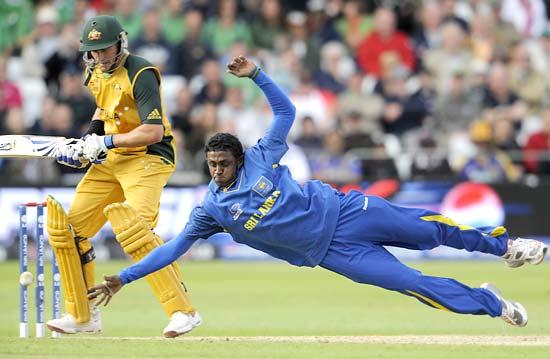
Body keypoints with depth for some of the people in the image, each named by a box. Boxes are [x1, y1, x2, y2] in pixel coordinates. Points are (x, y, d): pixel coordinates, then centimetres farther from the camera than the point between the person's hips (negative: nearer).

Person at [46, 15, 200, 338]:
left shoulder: (140, 75, -19)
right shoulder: (96, 74, 8)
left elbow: (153, 131, -26)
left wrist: (105, 142, -22)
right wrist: (89, 137, 12)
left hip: (148, 158, -9)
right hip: (111, 161, 9)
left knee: (133, 229, -30)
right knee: (69, 229, 6)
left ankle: (183, 311, -29)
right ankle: (82, 316, 19)